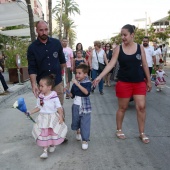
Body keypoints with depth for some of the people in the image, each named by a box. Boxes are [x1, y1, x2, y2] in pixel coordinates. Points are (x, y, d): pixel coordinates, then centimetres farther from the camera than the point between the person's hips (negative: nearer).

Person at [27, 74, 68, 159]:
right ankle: (45, 150, 8)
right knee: (43, 134, 0)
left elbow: (59, 107, -11)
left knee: (54, 132, 3)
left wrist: (61, 116, -20)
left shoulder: (54, 96, -13)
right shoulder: (40, 97, 1)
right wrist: (30, 112, 1)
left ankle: (52, 145, 34)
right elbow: (38, 107, 9)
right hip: (43, 118, 3)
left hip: (53, 118, -3)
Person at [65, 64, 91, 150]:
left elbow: (86, 92, -31)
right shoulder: (75, 83, 1)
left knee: (85, 124, -2)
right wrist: (67, 91, -11)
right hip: (76, 105, 5)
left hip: (85, 107, -4)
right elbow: (72, 95, 8)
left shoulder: (88, 83, -12)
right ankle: (78, 131, 48)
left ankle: (85, 140, 9)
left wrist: (78, 84, -33)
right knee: (75, 121, 18)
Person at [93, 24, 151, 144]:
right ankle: (119, 130, 28)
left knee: (141, 107, 0)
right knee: (122, 108, 9)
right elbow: (111, 64, -9)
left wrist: (149, 81, 8)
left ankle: (142, 133, 16)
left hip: (139, 82, 2)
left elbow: (145, 65, 5)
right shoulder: (118, 48, -4)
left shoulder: (140, 47, -1)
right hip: (124, 82, -1)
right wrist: (100, 77, -19)